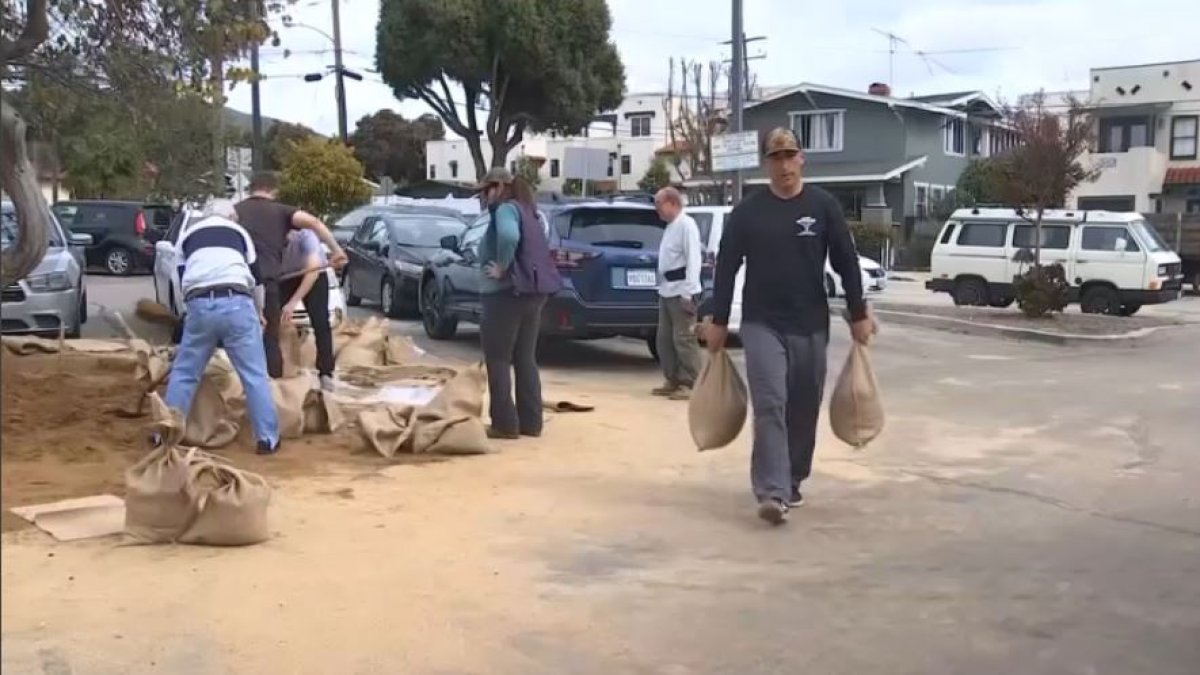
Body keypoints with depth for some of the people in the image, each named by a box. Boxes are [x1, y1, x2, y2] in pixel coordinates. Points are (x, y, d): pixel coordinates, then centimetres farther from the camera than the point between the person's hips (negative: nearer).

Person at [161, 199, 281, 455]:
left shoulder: (188, 234, 28)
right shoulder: (239, 231, 25)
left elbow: (181, 276, 30)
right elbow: (254, 273, 26)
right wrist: (258, 312, 37)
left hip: (200, 305, 1)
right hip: (236, 302, -1)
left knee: (183, 373, 14)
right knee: (255, 375, 3)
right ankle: (268, 439, 3)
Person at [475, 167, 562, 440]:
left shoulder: (506, 209, -11)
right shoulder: (527, 210, 17)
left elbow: (509, 236, -32)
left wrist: (501, 268, -21)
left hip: (506, 293, -9)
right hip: (533, 291, 9)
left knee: (498, 359, -1)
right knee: (525, 359, 13)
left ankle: (505, 423, -1)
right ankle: (530, 422, 15)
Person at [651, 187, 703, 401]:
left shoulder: (686, 224, -11)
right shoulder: (670, 226, 17)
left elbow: (693, 259, -17)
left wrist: (687, 293, -21)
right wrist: (663, 287, 15)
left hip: (681, 291, -10)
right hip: (667, 291, 10)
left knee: (683, 339, -7)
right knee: (664, 339, 12)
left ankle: (691, 385, -2)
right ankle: (673, 381, 20)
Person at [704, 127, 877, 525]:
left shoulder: (823, 206, 2)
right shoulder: (747, 211, 2)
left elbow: (846, 263, 5)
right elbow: (726, 268, 5)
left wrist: (858, 315, 4)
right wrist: (718, 322, 3)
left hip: (810, 326, 1)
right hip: (761, 324, -1)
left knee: (803, 409, 8)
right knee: (770, 405, -12)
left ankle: (793, 482, 26)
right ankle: (772, 492, -16)